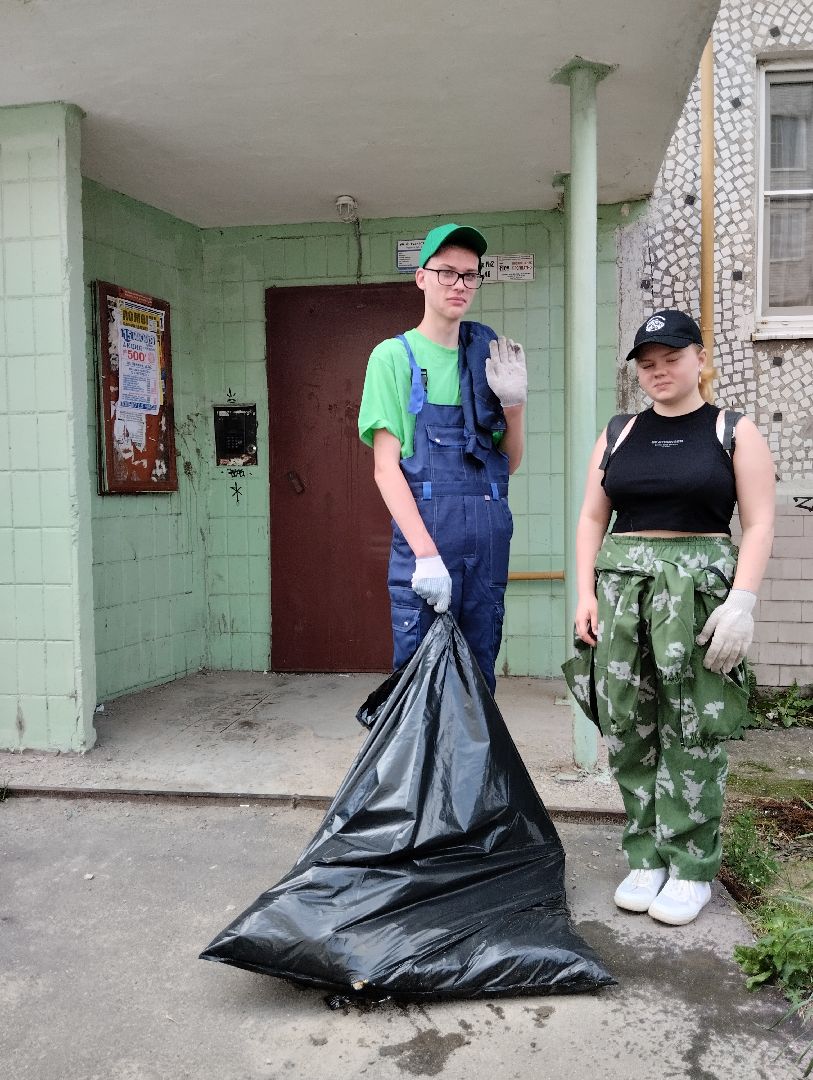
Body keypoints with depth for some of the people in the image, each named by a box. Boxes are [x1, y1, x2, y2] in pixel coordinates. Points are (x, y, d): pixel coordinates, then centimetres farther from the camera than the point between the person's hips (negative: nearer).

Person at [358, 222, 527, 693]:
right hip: (425, 533, -4)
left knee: (479, 679, 11)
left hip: (489, 538, 5)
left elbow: (510, 463, 16)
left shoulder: (488, 357, 13)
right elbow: (386, 466, -7)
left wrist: (514, 404, -2)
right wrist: (426, 552, -18)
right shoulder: (395, 356, 1)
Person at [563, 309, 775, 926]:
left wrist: (742, 602, -13)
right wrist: (585, 593, 2)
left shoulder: (735, 433, 5)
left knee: (693, 731, -2)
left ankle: (692, 868, 11)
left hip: (700, 588, -3)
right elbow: (592, 519, 13)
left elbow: (759, 525, -2)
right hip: (621, 584, 3)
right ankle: (647, 858, 17)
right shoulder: (618, 435, 14)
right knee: (627, 727, 3)